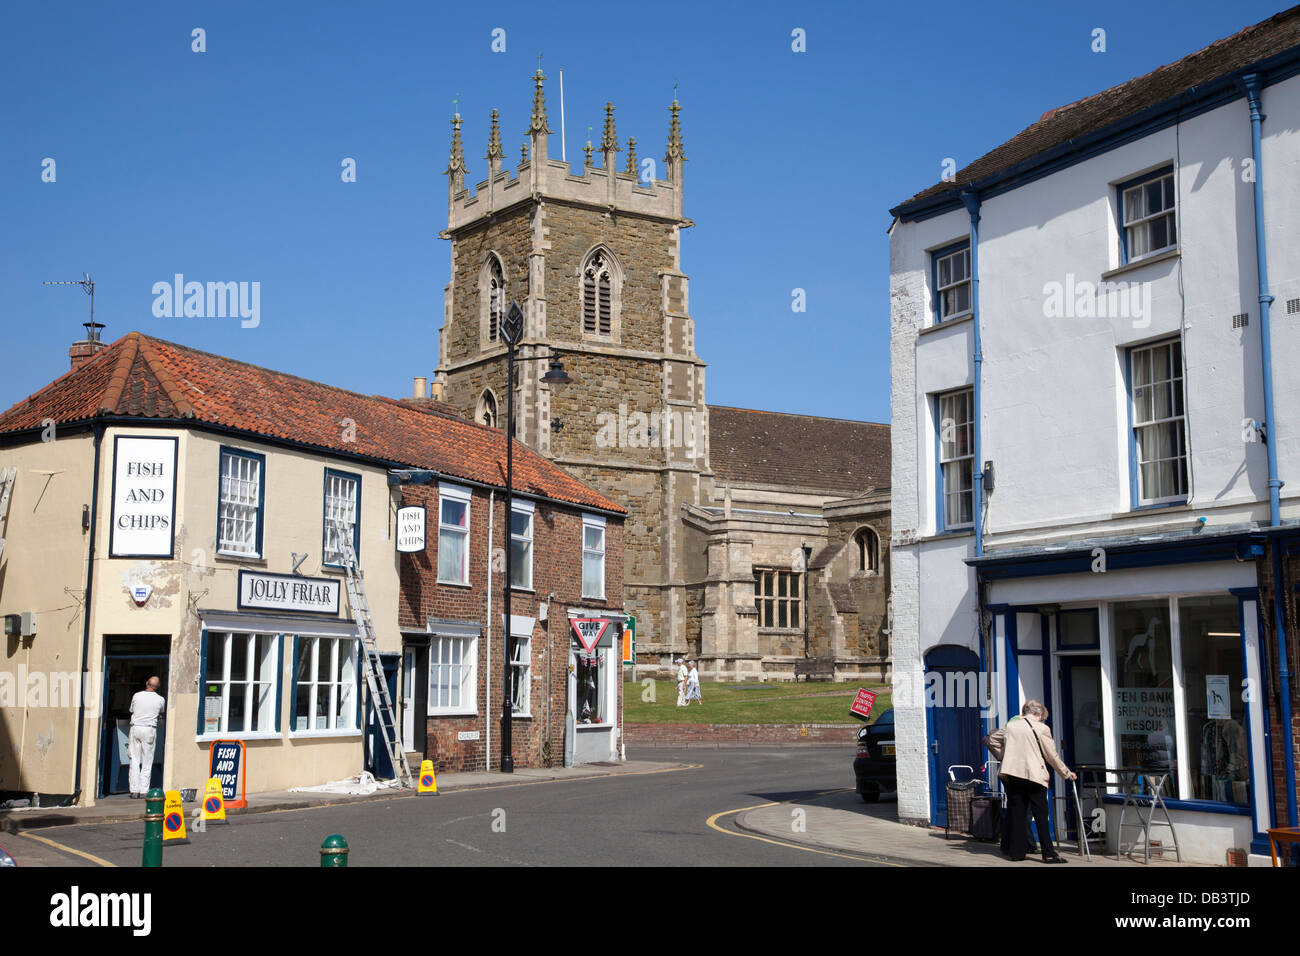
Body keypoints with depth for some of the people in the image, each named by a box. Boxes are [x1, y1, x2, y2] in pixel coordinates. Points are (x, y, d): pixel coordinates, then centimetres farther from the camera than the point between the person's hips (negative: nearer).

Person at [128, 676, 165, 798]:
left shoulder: (136, 695, 2)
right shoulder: (160, 699, -1)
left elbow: (131, 710, 15)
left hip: (135, 727, 1)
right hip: (150, 729, -1)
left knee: (135, 760, 4)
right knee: (147, 762, 4)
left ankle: (134, 791, 2)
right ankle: (144, 791, 1)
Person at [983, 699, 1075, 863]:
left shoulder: (1010, 725, 12)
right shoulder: (1041, 728, -2)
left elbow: (990, 739, 22)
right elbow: (1052, 756, 2)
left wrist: (1002, 756, 22)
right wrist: (1067, 773, 14)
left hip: (1011, 774, 4)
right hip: (1034, 775, -4)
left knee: (1016, 813, 7)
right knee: (1041, 814, 0)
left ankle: (1016, 851, 9)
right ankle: (1048, 853, -2)